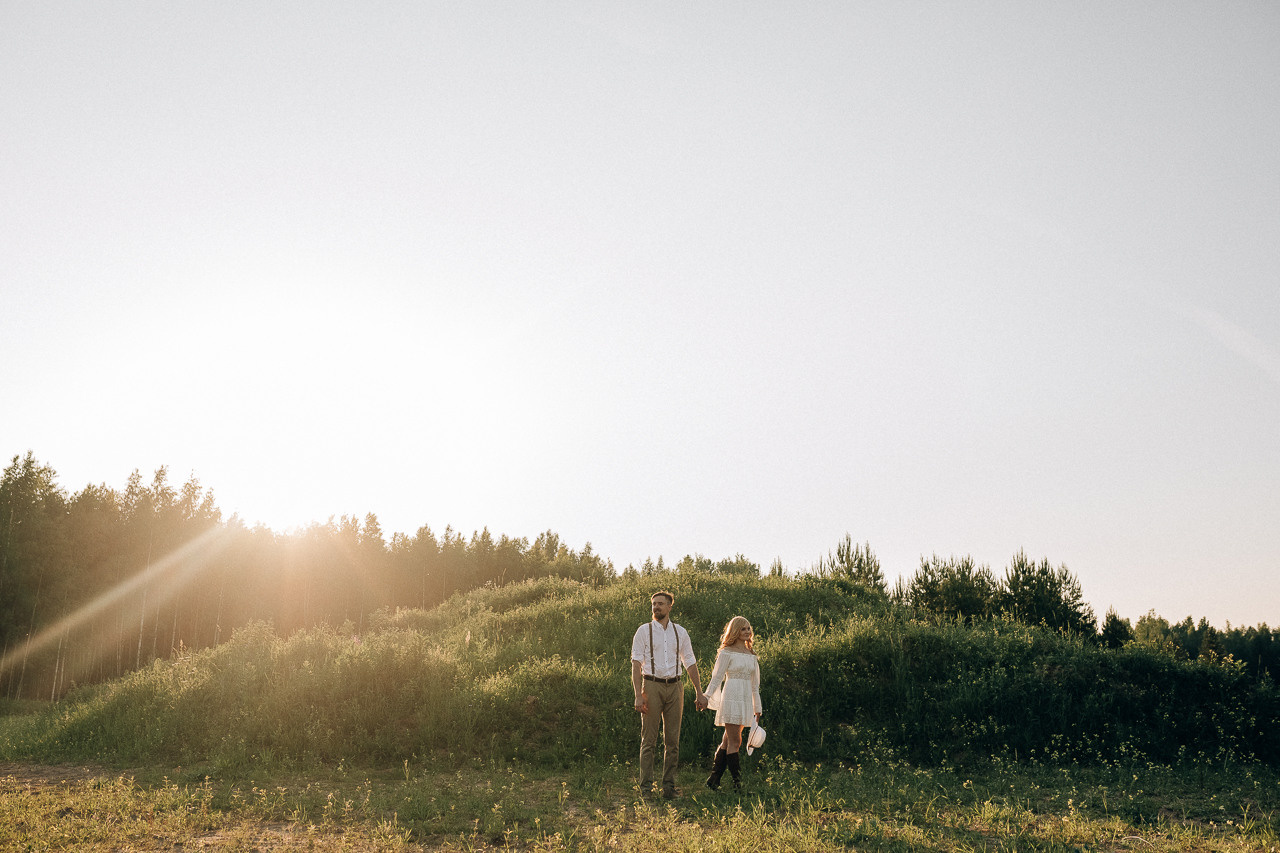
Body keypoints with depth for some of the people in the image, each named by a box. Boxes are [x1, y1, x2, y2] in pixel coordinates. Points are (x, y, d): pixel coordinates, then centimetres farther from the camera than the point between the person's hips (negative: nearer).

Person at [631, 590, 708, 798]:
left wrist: (700, 693, 10)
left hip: (674, 687, 3)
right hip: (652, 686, -3)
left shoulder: (680, 632, 10)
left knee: (673, 740, 5)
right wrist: (638, 695, -13)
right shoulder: (644, 631, 1)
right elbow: (636, 664, -4)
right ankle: (646, 787, 5)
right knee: (649, 740, -2)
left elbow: (690, 663, 15)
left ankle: (669, 786, 13)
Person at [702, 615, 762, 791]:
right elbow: (717, 677, -4)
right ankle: (738, 782, -2)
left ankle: (713, 780, 12)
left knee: (728, 741, 7)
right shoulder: (727, 653, -2)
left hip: (745, 700, 6)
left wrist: (757, 708, 20)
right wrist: (706, 697, -13)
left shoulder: (751, 655, 16)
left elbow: (755, 684, 20)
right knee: (734, 741, -7)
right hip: (731, 697, -6)